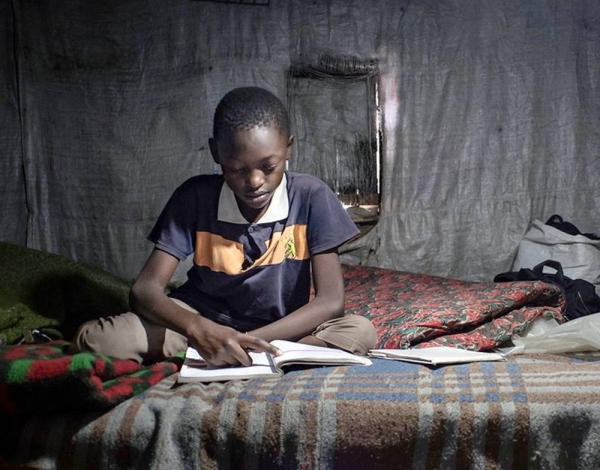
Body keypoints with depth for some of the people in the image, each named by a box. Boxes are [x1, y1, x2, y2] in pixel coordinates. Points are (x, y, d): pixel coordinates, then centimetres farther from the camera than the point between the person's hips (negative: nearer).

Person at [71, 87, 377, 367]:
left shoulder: (310, 197, -14)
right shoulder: (196, 197, -12)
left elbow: (331, 302, -18)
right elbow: (145, 289, -17)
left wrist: (251, 341, -31)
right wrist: (198, 330, -40)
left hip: (280, 328, 1)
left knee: (359, 331, -31)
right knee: (96, 339, -24)